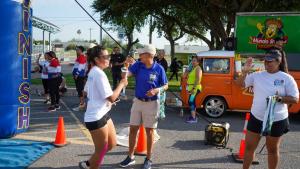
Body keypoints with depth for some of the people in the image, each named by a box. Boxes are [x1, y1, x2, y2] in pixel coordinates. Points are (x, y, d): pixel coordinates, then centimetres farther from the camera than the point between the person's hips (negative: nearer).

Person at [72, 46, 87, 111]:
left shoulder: (82, 57, -15)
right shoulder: (79, 57, 18)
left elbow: (81, 66, -21)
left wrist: (77, 74, -20)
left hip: (79, 76, -10)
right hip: (78, 76, 10)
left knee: (80, 90, -9)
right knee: (79, 89, 14)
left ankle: (81, 104, -7)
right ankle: (82, 103, 21)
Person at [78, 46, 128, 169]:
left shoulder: (93, 72, 11)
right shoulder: (99, 74, -20)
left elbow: (85, 92, 23)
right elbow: (112, 98, -22)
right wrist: (122, 84, -10)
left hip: (102, 114, 10)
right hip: (96, 118, -10)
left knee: (112, 144, 19)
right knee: (101, 151, 4)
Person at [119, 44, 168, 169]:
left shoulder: (159, 69, -10)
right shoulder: (138, 65, -4)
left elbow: (165, 86, -2)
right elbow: (126, 74, -17)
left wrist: (156, 90, -19)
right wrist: (127, 64, -33)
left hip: (151, 103, -3)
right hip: (137, 101, 3)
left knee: (149, 132, 6)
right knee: (133, 130, 8)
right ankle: (130, 157, 23)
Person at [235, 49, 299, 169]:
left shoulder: (287, 78, -7)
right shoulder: (257, 75, 1)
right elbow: (240, 84, 3)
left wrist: (280, 98, -23)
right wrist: (245, 71, -13)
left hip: (277, 121, -3)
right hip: (256, 118, 3)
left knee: (273, 150, 13)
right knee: (249, 147, 10)